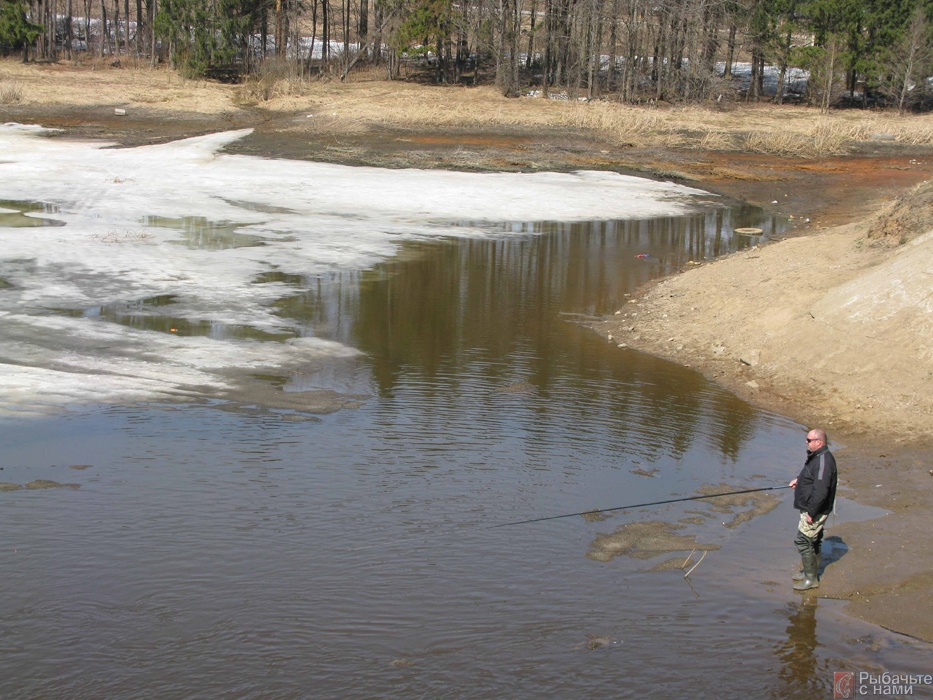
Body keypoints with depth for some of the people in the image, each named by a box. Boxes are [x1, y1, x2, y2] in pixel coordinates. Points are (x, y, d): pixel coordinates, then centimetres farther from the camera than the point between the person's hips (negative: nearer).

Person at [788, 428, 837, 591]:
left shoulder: (823, 461, -26)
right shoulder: (816, 457, 8)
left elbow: (821, 491, -30)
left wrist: (811, 512, -25)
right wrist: (799, 480, 12)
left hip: (815, 510, -11)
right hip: (811, 509, 11)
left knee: (803, 541, -6)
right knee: (813, 541, 21)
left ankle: (811, 578, 2)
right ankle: (811, 572, 35)